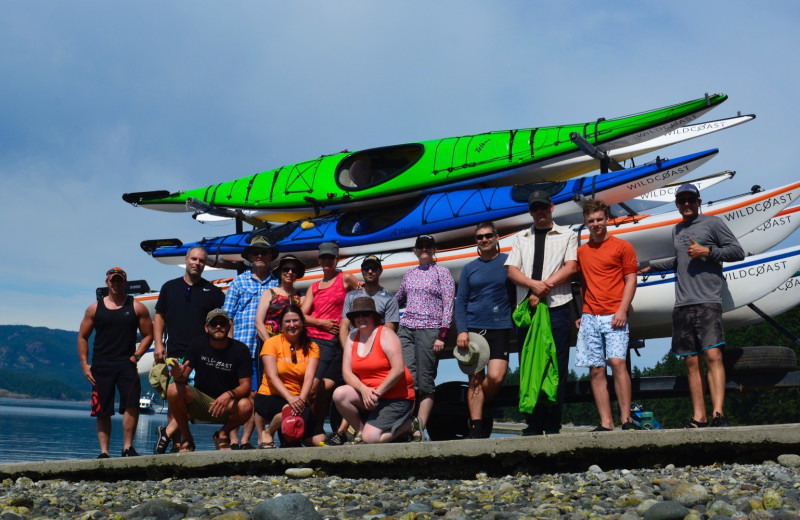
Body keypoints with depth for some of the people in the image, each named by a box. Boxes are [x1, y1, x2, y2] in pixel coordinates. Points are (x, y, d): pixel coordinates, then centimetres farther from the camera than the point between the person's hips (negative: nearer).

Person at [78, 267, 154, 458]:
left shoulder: (137, 308, 8)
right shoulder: (95, 309, 11)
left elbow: (148, 335, 8)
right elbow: (82, 337, 14)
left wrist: (135, 357, -5)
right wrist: (85, 365, 4)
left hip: (126, 364, -1)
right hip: (100, 366, 2)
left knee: (132, 403, -18)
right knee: (102, 411, 2)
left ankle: (127, 447, -11)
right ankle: (104, 452, 7)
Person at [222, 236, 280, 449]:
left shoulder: (277, 283, 12)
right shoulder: (238, 282, 10)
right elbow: (227, 317, 7)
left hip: (266, 349, 1)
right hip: (240, 346, -1)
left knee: (256, 395, 2)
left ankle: (246, 440, 10)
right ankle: (233, 440, 2)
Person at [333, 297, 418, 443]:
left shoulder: (385, 334, -10)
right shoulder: (352, 338, 6)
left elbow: (398, 369, -19)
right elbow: (347, 372, 0)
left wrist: (377, 393, -21)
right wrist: (364, 390, -19)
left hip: (396, 397, -6)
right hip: (366, 392, 6)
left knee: (371, 439, -21)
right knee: (339, 394, -22)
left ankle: (408, 425, 6)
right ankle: (361, 431, -1)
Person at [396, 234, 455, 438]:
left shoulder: (442, 272, 5)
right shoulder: (409, 274, 18)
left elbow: (448, 305, -2)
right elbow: (398, 299, 31)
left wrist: (442, 336, -10)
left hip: (429, 330, -4)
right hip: (406, 329, 4)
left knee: (425, 381, -5)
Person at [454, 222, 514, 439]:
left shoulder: (508, 262, 5)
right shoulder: (469, 269, 11)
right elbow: (460, 302, 8)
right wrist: (461, 331, -5)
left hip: (500, 329, -2)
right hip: (473, 329, 2)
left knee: (495, 377, -14)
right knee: (475, 379, 1)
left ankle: (475, 405, 15)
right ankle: (476, 428, 5)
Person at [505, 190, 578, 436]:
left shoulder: (566, 235, 13)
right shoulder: (520, 238, 20)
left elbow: (571, 267, -1)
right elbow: (512, 270, 9)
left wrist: (545, 286, -11)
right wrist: (533, 284, -10)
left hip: (557, 308, -3)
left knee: (557, 368, -6)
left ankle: (553, 426, -3)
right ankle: (534, 425, 4)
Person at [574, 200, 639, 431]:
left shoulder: (622, 247, 4)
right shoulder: (581, 251, 15)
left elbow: (630, 280, 1)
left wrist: (622, 310, -10)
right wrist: (580, 314, 12)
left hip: (614, 316, -4)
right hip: (589, 317, 4)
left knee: (617, 362, -17)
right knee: (596, 370, 0)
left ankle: (626, 419, -14)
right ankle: (606, 423, 2)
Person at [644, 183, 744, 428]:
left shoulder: (712, 223, 4)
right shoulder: (677, 230, 21)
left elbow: (737, 251, -1)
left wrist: (707, 252, -10)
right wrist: (652, 266, 38)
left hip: (707, 301, -6)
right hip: (682, 305, 6)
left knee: (713, 356, -16)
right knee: (692, 362, 2)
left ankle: (718, 413, -22)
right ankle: (699, 417, 2)